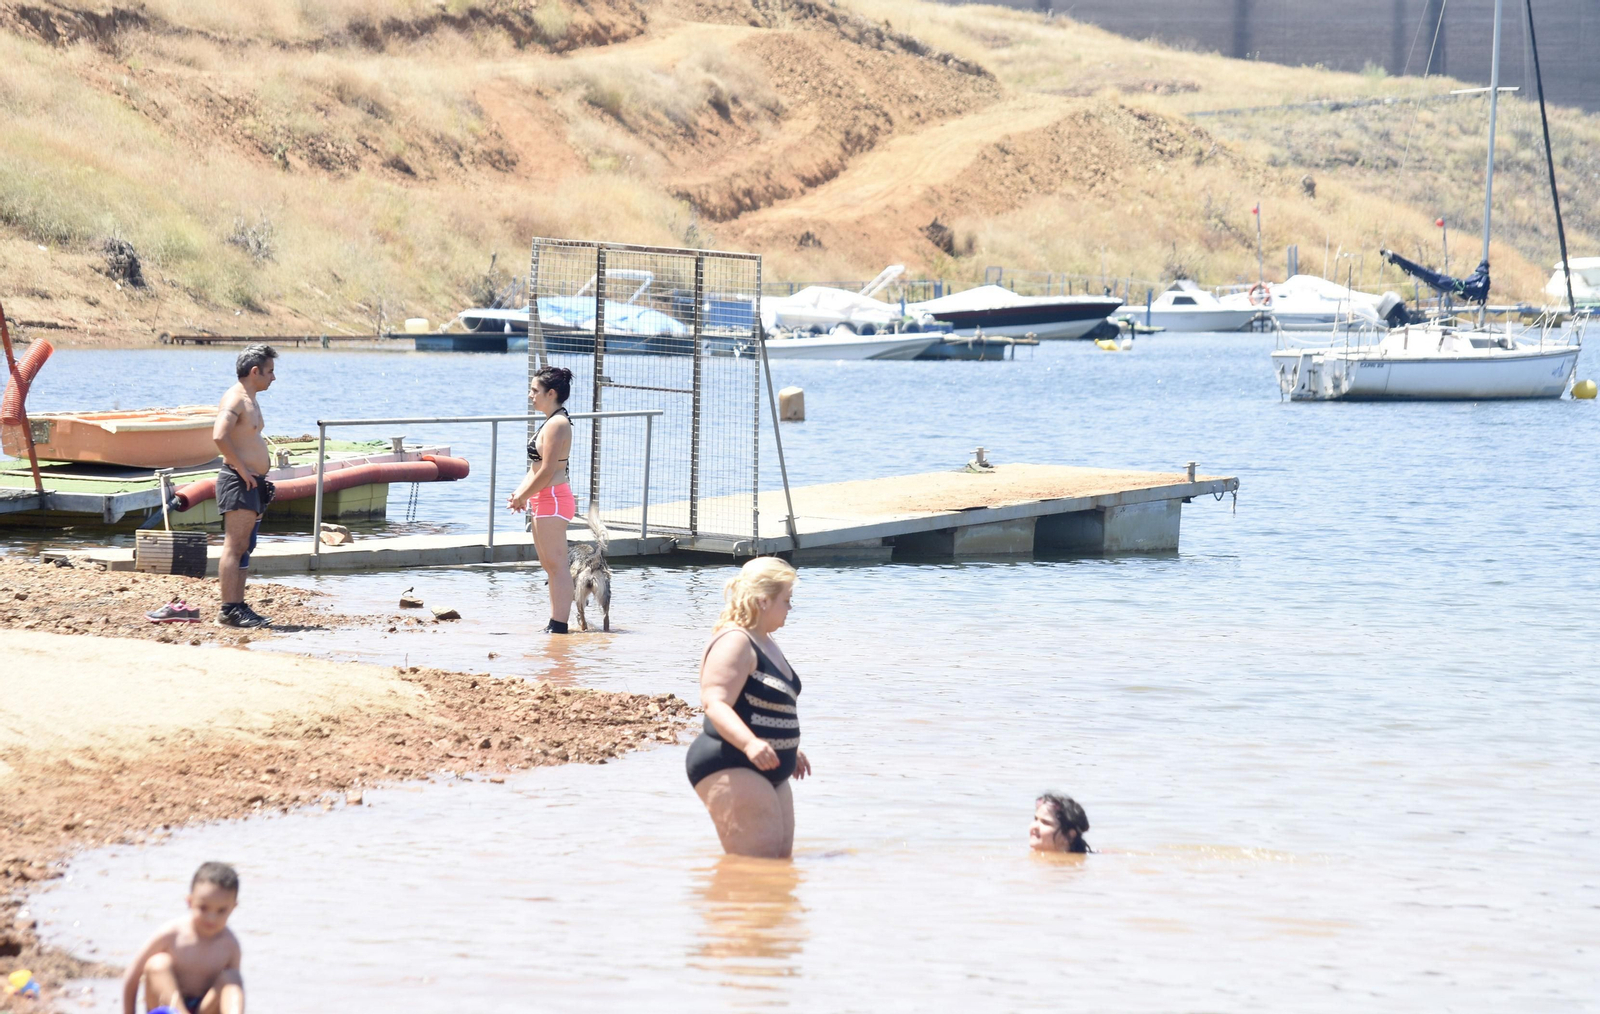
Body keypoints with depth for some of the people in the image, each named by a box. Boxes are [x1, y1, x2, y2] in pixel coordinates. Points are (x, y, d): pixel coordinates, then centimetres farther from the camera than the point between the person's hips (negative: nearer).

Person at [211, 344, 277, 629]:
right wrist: (242, 469, -22)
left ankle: (239, 606, 14)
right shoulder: (235, 399, -12)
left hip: (253, 484, 11)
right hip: (238, 484, -11)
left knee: (244, 549, 11)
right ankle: (229, 610, -14)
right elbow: (219, 436, -27)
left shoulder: (250, 400, 20)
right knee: (234, 547, -12)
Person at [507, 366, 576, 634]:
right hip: (545, 501, 11)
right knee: (550, 565, 14)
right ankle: (555, 624, 19)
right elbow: (535, 467, 19)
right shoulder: (552, 422, 16)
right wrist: (520, 493, 6)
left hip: (553, 499, -11)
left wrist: (522, 498, -12)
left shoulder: (557, 424, -17)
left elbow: (547, 471, -21)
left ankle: (559, 626, -9)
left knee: (556, 565, -9)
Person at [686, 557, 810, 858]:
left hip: (766, 774, 11)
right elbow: (715, 704, -27)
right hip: (731, 770, -11)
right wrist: (749, 743, -42)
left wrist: (790, 750, 41)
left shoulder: (765, 643, 17)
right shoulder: (734, 642, -15)